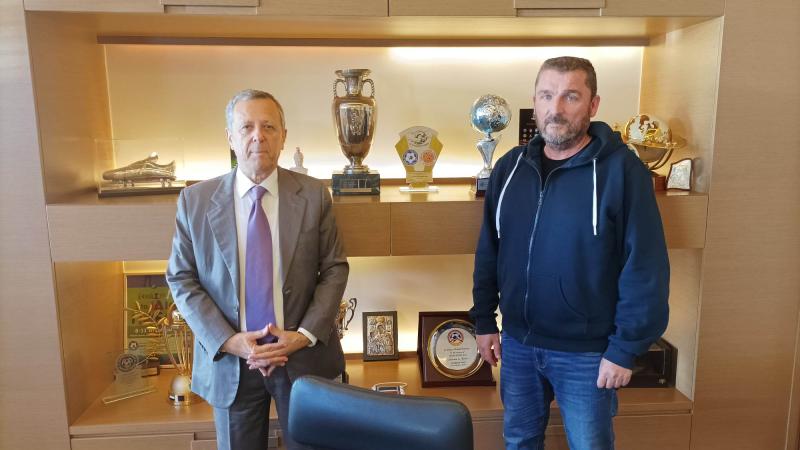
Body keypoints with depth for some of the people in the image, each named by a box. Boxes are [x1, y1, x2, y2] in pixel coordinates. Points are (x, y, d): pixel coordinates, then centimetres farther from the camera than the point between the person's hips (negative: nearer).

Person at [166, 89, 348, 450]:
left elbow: (334, 269, -2)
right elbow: (181, 279, -2)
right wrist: (227, 340, -12)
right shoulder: (195, 200, -3)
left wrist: (306, 334, -13)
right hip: (229, 361, 1)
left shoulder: (313, 195, -5)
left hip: (304, 357, 0)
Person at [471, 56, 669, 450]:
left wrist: (625, 350, -13)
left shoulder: (621, 170, -14)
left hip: (587, 352, -4)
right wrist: (484, 320, 6)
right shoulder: (509, 167, 0)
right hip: (517, 342, 4)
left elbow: (645, 269, -14)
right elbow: (488, 252, 6)